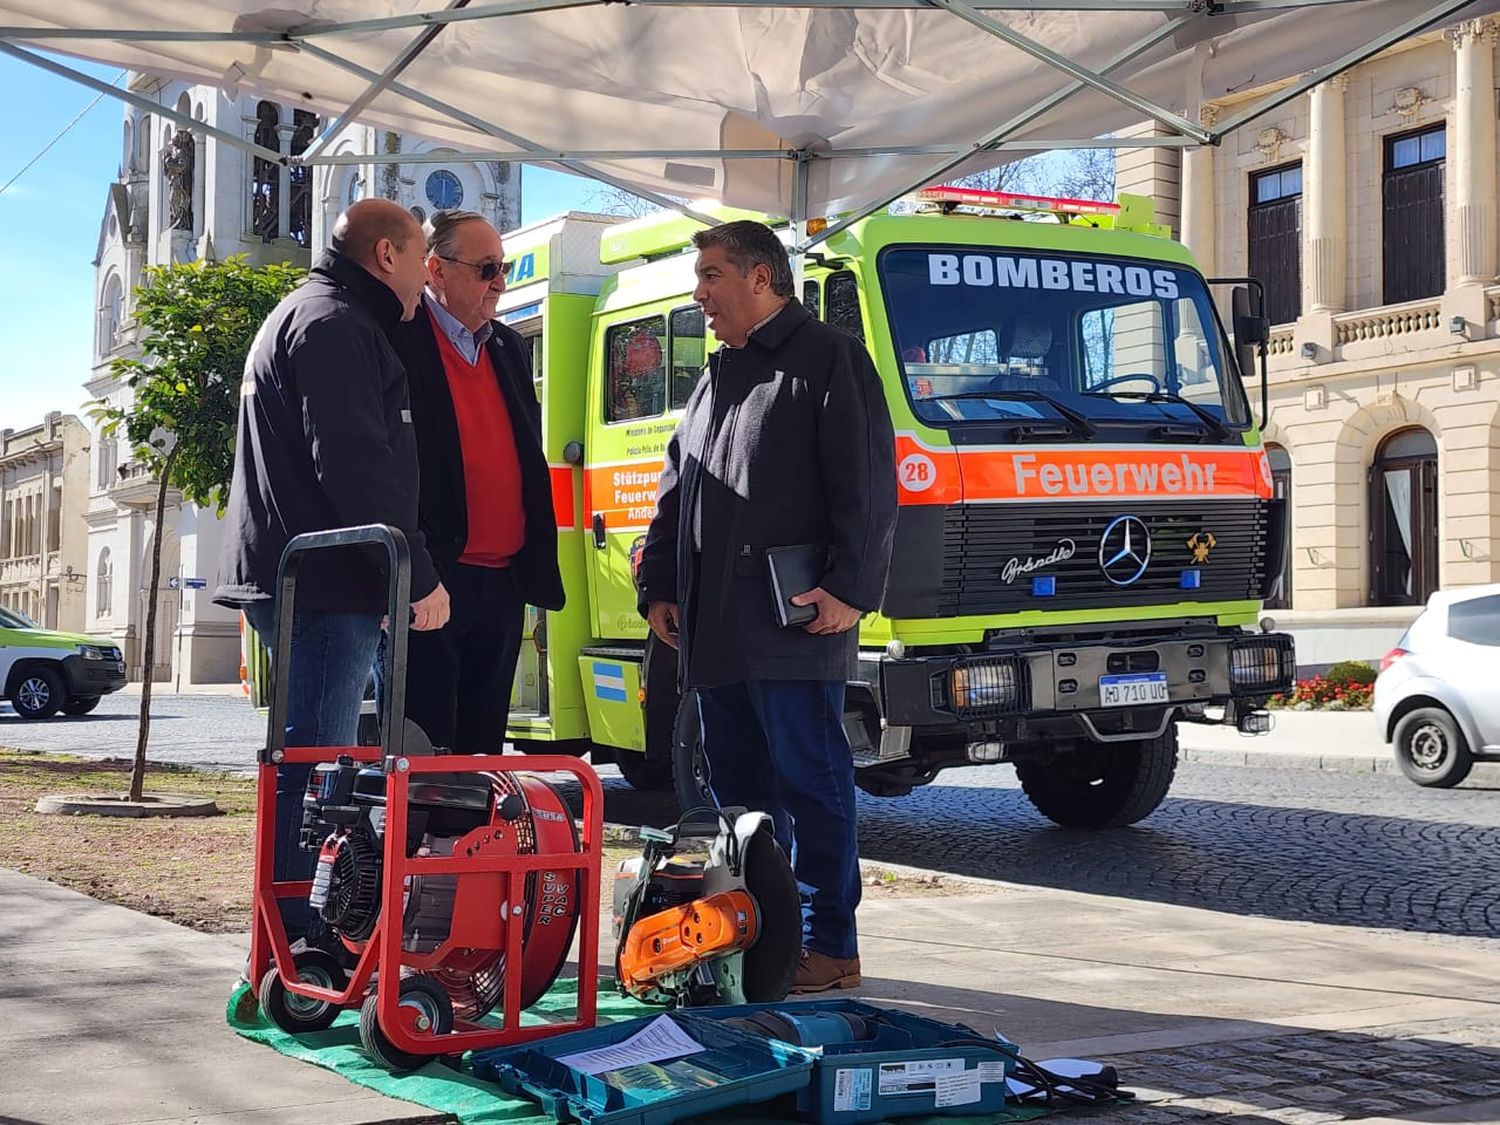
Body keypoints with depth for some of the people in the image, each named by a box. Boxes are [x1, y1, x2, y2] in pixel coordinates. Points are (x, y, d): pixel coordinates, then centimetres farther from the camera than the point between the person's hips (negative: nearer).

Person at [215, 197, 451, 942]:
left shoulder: (301, 317, 25)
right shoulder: (334, 324, -10)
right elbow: (356, 465, -20)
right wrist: (417, 575, -18)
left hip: (290, 575, 11)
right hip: (323, 581, -11)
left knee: (311, 761, 15)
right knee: (315, 766, -10)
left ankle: (303, 936, 22)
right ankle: (297, 944, -9)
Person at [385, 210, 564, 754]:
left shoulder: (510, 348, 18)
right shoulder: (399, 340, -6)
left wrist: (538, 563, 15)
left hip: (503, 581, 7)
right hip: (432, 581, -7)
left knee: (483, 744, 13)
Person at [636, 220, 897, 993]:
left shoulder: (830, 360, -2)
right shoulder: (718, 379, 23)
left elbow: (867, 487, -10)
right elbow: (676, 492, 25)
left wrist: (850, 589, -17)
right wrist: (659, 587, 15)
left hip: (795, 628, -8)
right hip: (717, 631, 8)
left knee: (812, 783, -5)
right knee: (737, 787, 11)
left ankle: (829, 946, 0)